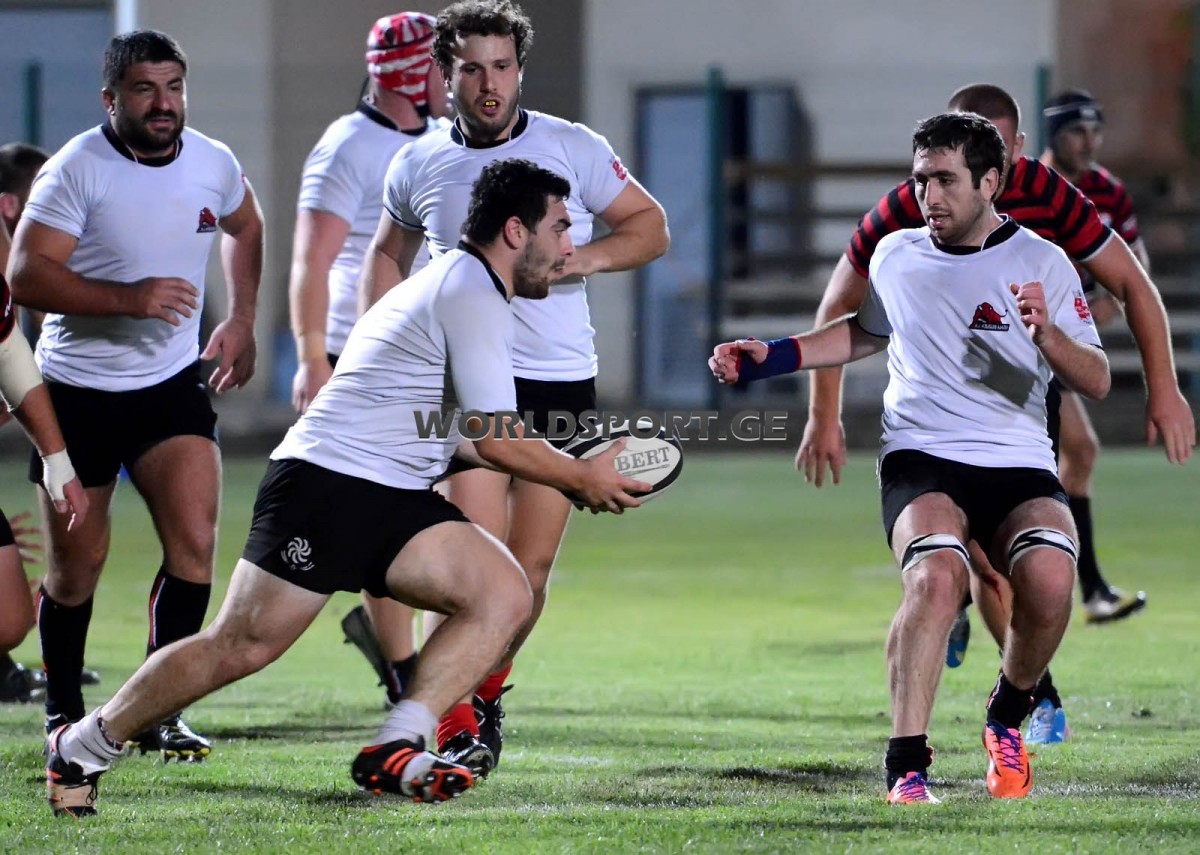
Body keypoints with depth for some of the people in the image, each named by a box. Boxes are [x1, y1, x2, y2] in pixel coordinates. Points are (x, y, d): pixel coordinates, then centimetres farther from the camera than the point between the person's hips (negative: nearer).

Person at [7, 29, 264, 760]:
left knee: (195, 541, -14)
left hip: (172, 383, 3)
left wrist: (242, 323, 14)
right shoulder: (77, 171, -16)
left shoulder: (214, 165, -1)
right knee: (77, 568, 5)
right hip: (79, 390, -3)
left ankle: (159, 715, -5)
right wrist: (129, 298, -31)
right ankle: (64, 715, 26)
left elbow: (245, 228, 22)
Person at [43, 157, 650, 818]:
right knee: (241, 647, -10)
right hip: (326, 485, -10)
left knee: (505, 595, -9)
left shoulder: (455, 284, 20)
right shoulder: (473, 296, -12)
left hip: (396, 502, 10)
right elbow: (498, 441, -14)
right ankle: (79, 749, 5)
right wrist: (585, 479, -1)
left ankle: (393, 752, -14)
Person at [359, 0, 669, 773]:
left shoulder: (575, 149, 0)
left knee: (532, 566, 4)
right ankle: (455, 729, -12)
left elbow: (650, 227, 6)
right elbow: (389, 253, 21)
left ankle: (488, 692, 27)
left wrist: (588, 256, -13)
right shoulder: (419, 166, 5)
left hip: (562, 385, 1)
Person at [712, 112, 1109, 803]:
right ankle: (907, 764, -32)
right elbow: (865, 332, 34)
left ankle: (1009, 716, 2)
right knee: (937, 574, -32)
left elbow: (1097, 382, 0)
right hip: (921, 460, 1)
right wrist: (770, 357, 25)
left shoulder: (1042, 264, 3)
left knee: (1049, 578, -30)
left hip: (1019, 465, -1)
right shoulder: (895, 255, 12)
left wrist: (1046, 334, -19)